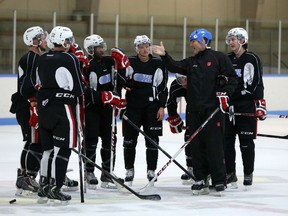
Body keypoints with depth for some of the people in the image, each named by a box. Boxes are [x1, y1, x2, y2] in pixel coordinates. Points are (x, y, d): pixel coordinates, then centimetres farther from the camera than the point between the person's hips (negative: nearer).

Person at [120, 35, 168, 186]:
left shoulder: (158, 64, 2)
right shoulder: (130, 62, 2)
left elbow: (163, 87, 4)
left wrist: (162, 107, -1)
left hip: (151, 107, 0)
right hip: (132, 105, 0)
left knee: (152, 140, 1)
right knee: (129, 139, 2)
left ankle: (151, 171, 10)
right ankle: (129, 171, 12)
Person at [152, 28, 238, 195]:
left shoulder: (218, 57, 1)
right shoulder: (191, 62, 19)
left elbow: (232, 77, -1)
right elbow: (175, 67, 6)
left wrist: (225, 92, -12)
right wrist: (165, 56, -7)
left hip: (213, 109, -6)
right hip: (194, 110, 6)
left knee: (214, 144, -7)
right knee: (196, 145, 4)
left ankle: (219, 181, -2)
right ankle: (201, 180, 10)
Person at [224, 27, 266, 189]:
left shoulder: (252, 59, -5)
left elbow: (258, 83, -9)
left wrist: (260, 103, -15)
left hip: (247, 105, -6)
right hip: (228, 104, 6)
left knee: (246, 142, -1)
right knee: (227, 140, 5)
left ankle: (248, 175, 9)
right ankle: (230, 174, 14)